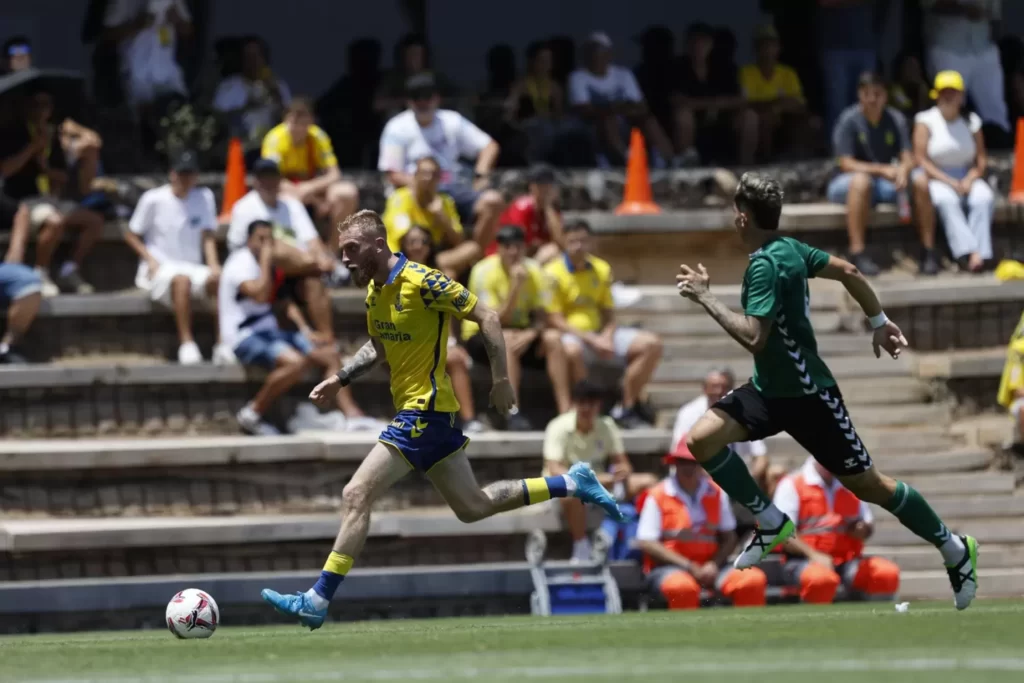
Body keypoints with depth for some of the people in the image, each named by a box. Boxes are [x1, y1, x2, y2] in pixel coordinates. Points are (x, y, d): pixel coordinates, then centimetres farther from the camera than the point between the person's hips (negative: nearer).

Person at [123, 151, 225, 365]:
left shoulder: (204, 197, 9)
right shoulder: (153, 199, -1)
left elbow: (208, 237, 5)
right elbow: (131, 235, 4)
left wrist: (213, 265, -13)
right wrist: (150, 259, -11)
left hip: (193, 269, 4)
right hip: (159, 272, -4)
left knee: (218, 279, -29)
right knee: (181, 279, -38)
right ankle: (186, 343, -41)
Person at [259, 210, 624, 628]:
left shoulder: (421, 282, -18)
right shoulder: (374, 291, 8)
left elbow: (487, 318, -14)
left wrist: (501, 380, -14)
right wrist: (339, 380, 12)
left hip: (424, 410, -10)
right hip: (414, 408, 10)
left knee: (356, 496, -14)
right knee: (471, 507, 18)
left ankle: (317, 602, -13)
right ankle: (573, 484, 28)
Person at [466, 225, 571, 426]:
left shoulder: (533, 271, -3)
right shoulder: (484, 272, -16)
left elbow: (542, 316, -6)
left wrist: (530, 333, -28)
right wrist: (516, 286, -32)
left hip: (522, 333, 4)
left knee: (553, 338, -23)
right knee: (508, 339, -36)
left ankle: (565, 410, -26)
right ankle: (513, 414, -41)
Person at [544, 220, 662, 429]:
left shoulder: (602, 269, 11)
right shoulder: (553, 274, -8)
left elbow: (608, 314, 15)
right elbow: (554, 320, -12)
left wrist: (607, 337, -8)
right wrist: (592, 339, -20)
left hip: (600, 335, 6)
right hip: (572, 335, -6)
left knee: (651, 344, -9)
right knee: (572, 349, -43)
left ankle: (626, 409, -5)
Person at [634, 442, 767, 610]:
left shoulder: (717, 494, 11)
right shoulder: (658, 496, -2)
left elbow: (729, 538, 13)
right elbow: (645, 543, -7)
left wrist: (713, 565, -8)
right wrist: (689, 566, -12)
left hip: (710, 566, 4)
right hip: (669, 567, -4)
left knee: (754, 580, -21)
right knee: (682, 587, -40)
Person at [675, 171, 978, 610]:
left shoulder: (765, 265, -24)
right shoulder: (789, 248, 3)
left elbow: (753, 338, -33)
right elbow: (848, 272, 12)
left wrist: (705, 298, -26)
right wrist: (879, 322, 20)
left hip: (808, 395, -9)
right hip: (770, 389, 9)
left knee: (866, 484, 3)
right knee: (701, 440, -8)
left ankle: (955, 550, 18)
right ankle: (770, 523, 4)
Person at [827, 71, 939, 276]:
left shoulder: (895, 119, 4)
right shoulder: (849, 120, -11)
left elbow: (907, 158, -2)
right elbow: (846, 164, -17)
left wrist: (903, 169, -28)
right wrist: (881, 170, -29)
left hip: (887, 183, 5)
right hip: (847, 185, -5)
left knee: (920, 180, -21)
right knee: (861, 181, -40)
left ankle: (928, 251, -17)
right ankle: (857, 254, -42)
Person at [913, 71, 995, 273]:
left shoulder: (971, 122, 12)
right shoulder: (925, 121, 3)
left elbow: (981, 159, 11)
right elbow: (921, 160, -5)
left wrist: (970, 179, -11)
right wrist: (950, 182, -15)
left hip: (967, 178, 3)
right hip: (937, 179, -3)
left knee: (984, 197, -31)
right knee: (947, 200, -37)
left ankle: (979, 255, -40)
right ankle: (968, 252, -47)